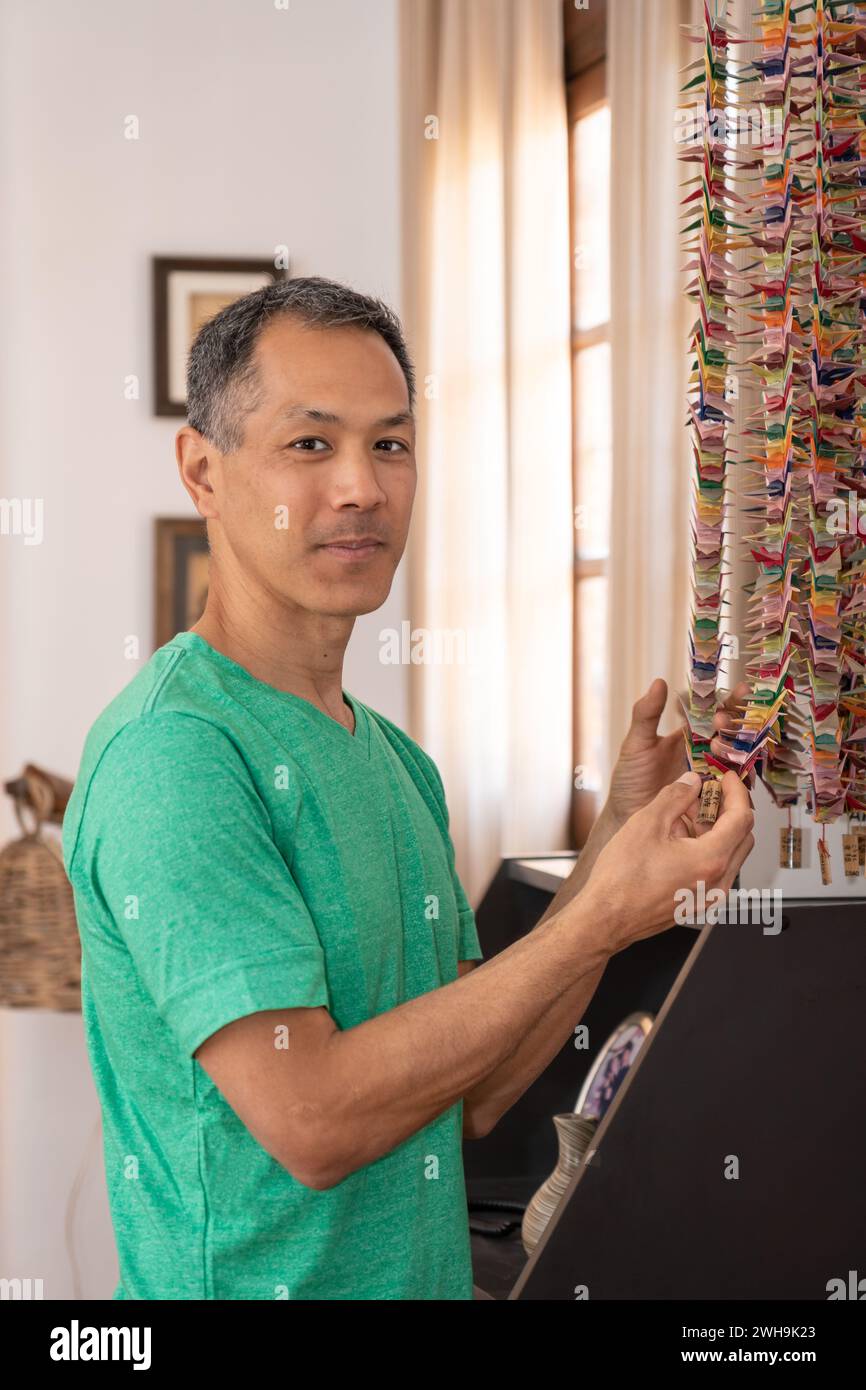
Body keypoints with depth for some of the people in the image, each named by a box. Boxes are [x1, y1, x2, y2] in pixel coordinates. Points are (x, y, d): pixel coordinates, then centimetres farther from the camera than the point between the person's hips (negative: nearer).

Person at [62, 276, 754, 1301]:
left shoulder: (396, 759, 6)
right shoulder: (169, 750, -20)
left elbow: (475, 1095, 4)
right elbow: (310, 1120, -25)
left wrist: (621, 839, -3)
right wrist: (602, 917, -21)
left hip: (423, 1272, 8)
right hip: (244, 1280, -8)